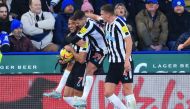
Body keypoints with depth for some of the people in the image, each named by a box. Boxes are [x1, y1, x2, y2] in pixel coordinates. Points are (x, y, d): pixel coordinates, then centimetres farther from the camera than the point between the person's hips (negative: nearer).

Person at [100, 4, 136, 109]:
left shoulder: (119, 23, -13)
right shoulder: (108, 25, 12)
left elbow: (129, 41, -18)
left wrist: (127, 60, -23)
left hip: (124, 62, -8)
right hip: (113, 63, 8)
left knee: (127, 90, -7)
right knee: (107, 92, 1)